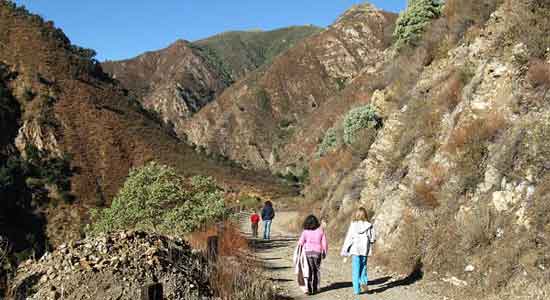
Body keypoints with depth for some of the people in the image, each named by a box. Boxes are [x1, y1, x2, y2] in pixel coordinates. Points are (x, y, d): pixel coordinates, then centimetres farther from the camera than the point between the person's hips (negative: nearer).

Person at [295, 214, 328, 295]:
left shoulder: (305, 232, -5)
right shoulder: (320, 231, -2)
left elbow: (300, 243, -10)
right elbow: (324, 243, -1)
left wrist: (299, 254, 3)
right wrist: (324, 253, 11)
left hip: (307, 252, -1)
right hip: (317, 252, 1)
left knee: (308, 271, 6)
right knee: (316, 270, 14)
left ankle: (307, 288, -3)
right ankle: (315, 288, 20)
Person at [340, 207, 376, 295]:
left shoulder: (353, 225, -4)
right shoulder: (369, 225, -2)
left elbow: (348, 239, -3)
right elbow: (373, 239, -3)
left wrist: (345, 254, 1)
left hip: (355, 251, -1)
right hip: (365, 251, 1)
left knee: (356, 271, 6)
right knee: (363, 268, 19)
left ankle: (357, 289, 4)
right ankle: (364, 283, -1)